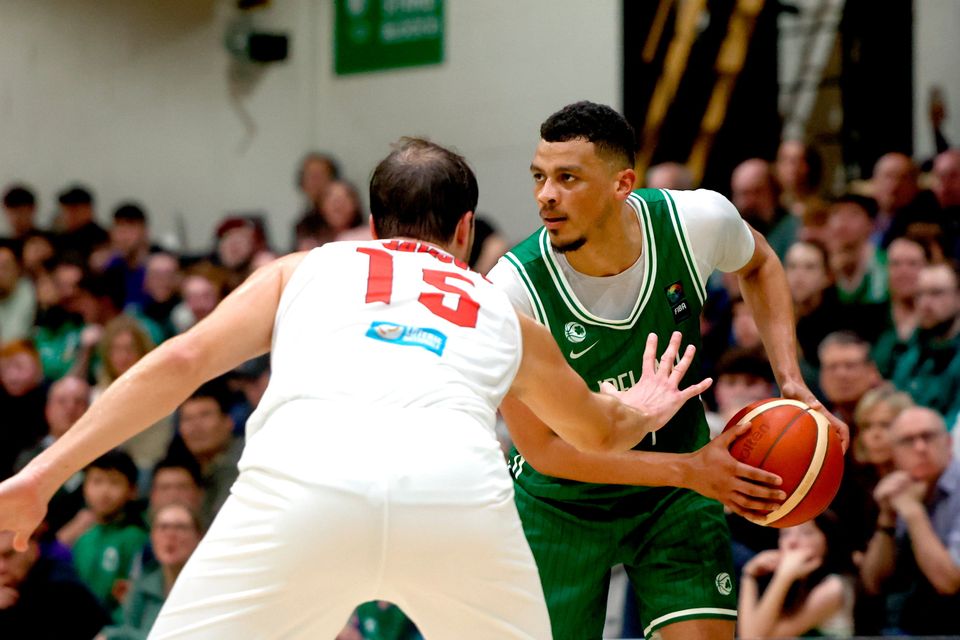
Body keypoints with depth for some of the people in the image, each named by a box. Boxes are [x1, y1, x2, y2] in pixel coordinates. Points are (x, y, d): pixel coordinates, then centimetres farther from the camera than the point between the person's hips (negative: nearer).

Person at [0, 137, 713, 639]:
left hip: (304, 480, -1)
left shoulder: (305, 269, 32)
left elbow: (182, 360, 16)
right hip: (460, 491, 2)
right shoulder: (502, 311, 36)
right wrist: (640, 413, 77)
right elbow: (601, 430, 53)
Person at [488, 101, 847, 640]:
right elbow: (543, 447, -21)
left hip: (676, 495, 2)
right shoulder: (514, 288, -27)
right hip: (560, 502, -1)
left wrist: (791, 381, -6)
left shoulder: (699, 220, -20)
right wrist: (687, 469, -26)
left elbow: (758, 265, 7)